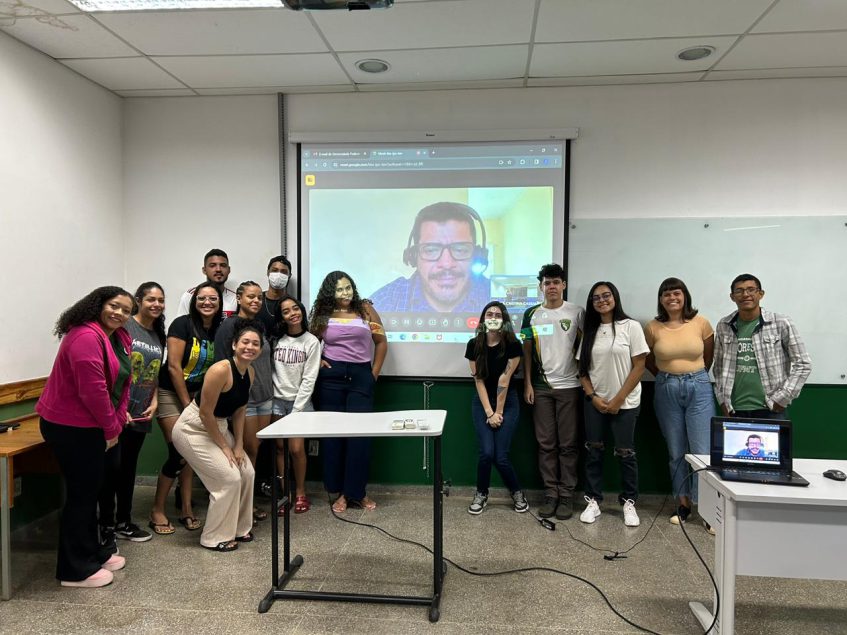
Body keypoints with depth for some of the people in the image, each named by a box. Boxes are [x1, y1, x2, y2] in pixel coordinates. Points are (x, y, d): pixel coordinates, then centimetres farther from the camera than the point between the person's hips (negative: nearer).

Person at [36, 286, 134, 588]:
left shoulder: (120, 338, 8)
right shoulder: (86, 337, -22)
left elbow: (123, 382, 11)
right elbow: (92, 390, -25)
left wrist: (117, 422, 2)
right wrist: (111, 427, -15)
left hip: (92, 426, 10)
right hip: (70, 428, -10)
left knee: (90, 489, 19)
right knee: (81, 493, 0)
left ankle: (92, 552, 35)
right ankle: (76, 570, 14)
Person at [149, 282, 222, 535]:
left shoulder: (219, 330, 0)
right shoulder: (182, 325, -16)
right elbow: (174, 367, -17)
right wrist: (187, 404, -14)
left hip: (197, 395, 5)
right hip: (172, 394, -5)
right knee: (178, 453, -6)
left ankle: (186, 509, 18)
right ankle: (157, 511, 10)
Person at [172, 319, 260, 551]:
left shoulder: (250, 373, -2)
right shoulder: (221, 370, -28)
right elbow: (205, 413, -23)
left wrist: (239, 445, 0)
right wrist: (225, 447, -14)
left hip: (217, 426, 8)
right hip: (193, 429, -8)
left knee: (247, 473, 5)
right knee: (229, 478, -10)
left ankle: (238, 528, 24)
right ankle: (215, 537, 9)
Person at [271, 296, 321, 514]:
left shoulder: (311, 342, -5)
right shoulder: (276, 340, 2)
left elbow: (309, 379, -8)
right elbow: (270, 370, 3)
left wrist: (296, 410, -11)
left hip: (300, 401, -2)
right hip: (277, 400, 2)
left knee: (296, 448, -7)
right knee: (281, 447, 3)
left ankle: (300, 493, 12)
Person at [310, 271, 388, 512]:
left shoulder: (365, 310, 4)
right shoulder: (322, 315, 5)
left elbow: (381, 342, 6)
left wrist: (375, 373, 1)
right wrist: (316, 362, -3)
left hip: (361, 375, 0)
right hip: (331, 376, 1)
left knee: (360, 434, -1)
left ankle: (357, 491, 11)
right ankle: (338, 492, 15)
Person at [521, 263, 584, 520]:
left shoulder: (577, 313, 1)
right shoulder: (532, 314, 5)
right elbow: (527, 351, 7)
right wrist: (527, 384, 2)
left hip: (569, 386, -1)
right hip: (541, 387, 2)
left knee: (568, 444, 3)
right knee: (546, 444, 5)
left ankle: (566, 494, 12)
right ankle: (550, 493, 14)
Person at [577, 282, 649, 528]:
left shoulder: (631, 327, -6)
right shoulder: (590, 331, 6)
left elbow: (639, 367, -8)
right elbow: (583, 369, 7)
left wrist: (618, 399, -11)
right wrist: (593, 397, -6)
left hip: (625, 403, -3)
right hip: (595, 402, 3)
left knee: (625, 453, 3)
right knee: (593, 452, 6)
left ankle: (629, 503, 20)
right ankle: (593, 501, 17)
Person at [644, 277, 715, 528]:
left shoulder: (701, 323, -3)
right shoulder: (653, 327, -3)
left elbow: (709, 355, 11)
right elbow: (649, 360, 11)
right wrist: (667, 376, 11)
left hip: (699, 388, -1)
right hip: (666, 391, 1)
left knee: (703, 450, -3)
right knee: (676, 451, 9)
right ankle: (683, 503, 21)